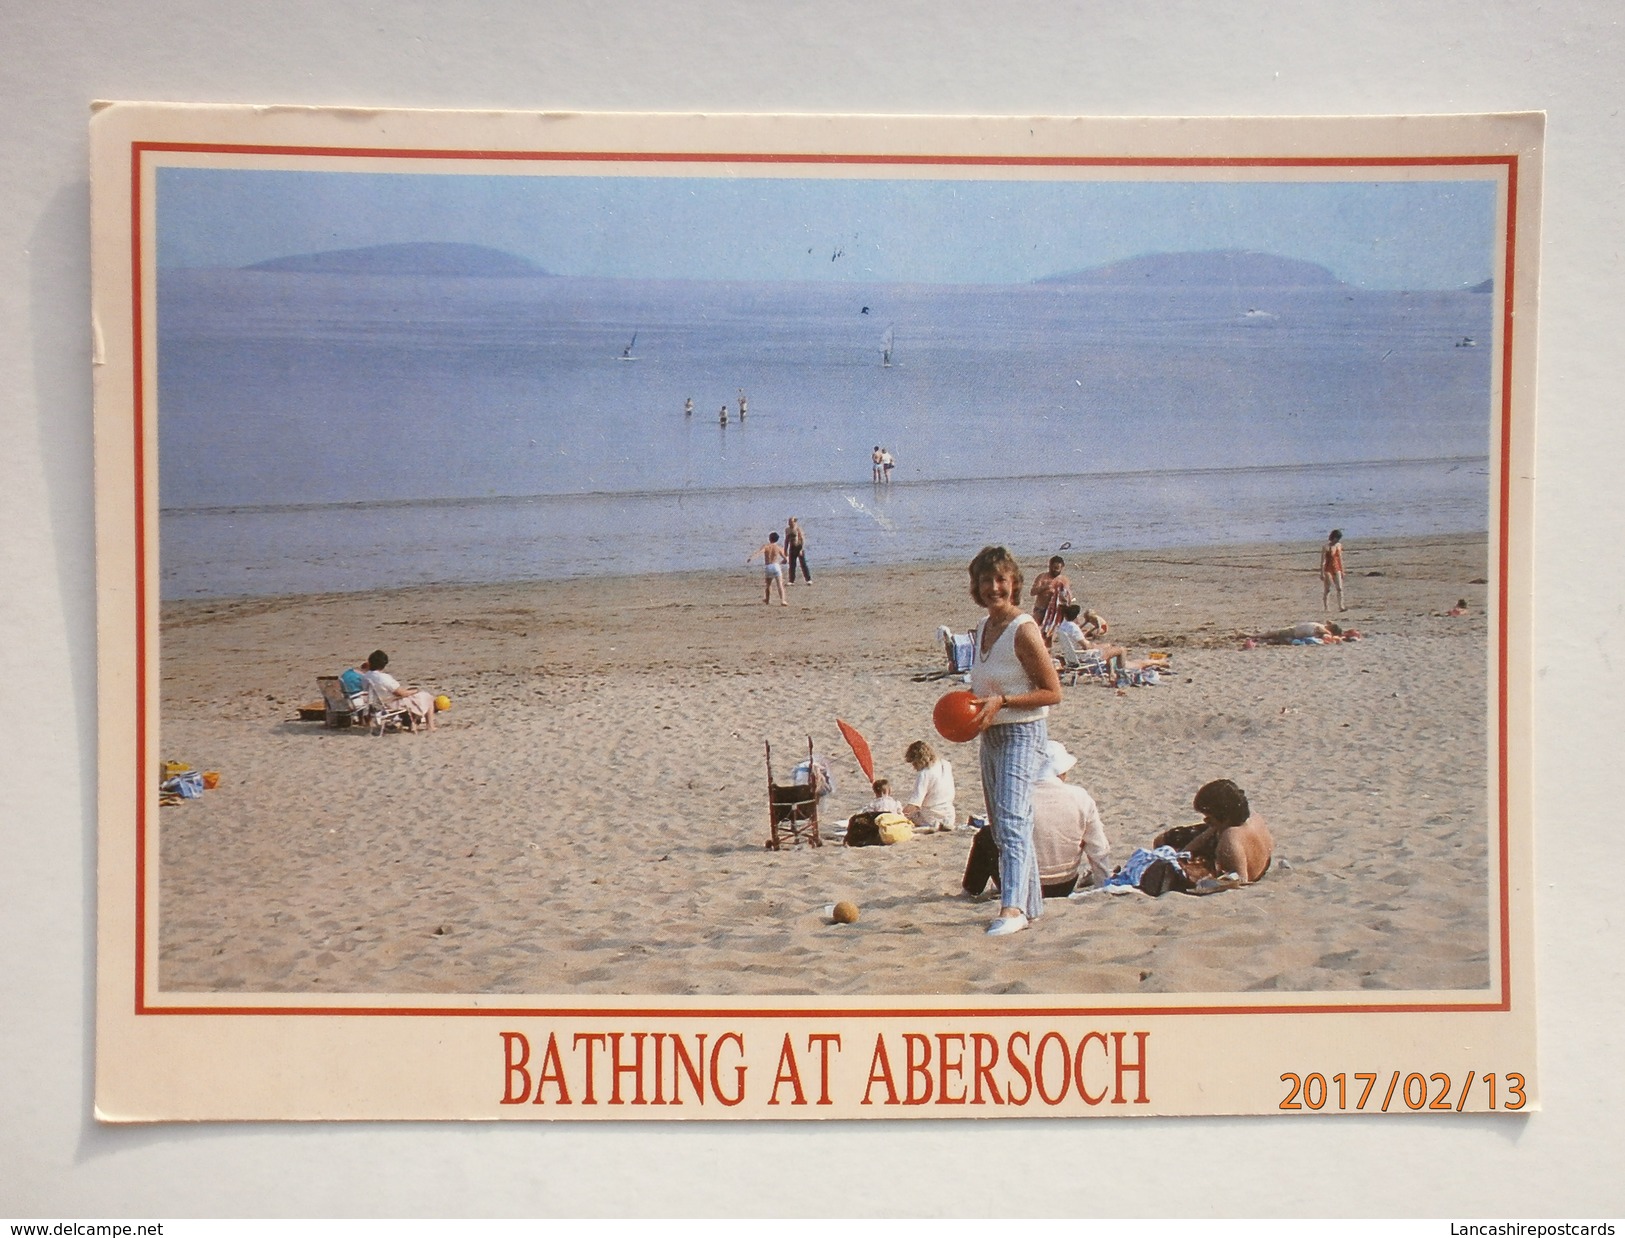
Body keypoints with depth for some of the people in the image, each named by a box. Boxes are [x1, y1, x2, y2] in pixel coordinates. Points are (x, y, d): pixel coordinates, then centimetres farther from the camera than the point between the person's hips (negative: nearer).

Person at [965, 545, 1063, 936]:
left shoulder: (1023, 629, -14)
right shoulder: (983, 627, 10)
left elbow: (1052, 692, -14)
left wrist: (1002, 701, -22)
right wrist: (973, 706, 3)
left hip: (1022, 734, -9)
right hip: (991, 737, 9)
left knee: (1012, 822, -21)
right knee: (1003, 827, 15)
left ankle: (1013, 908, -31)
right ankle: (1031, 903, 26)